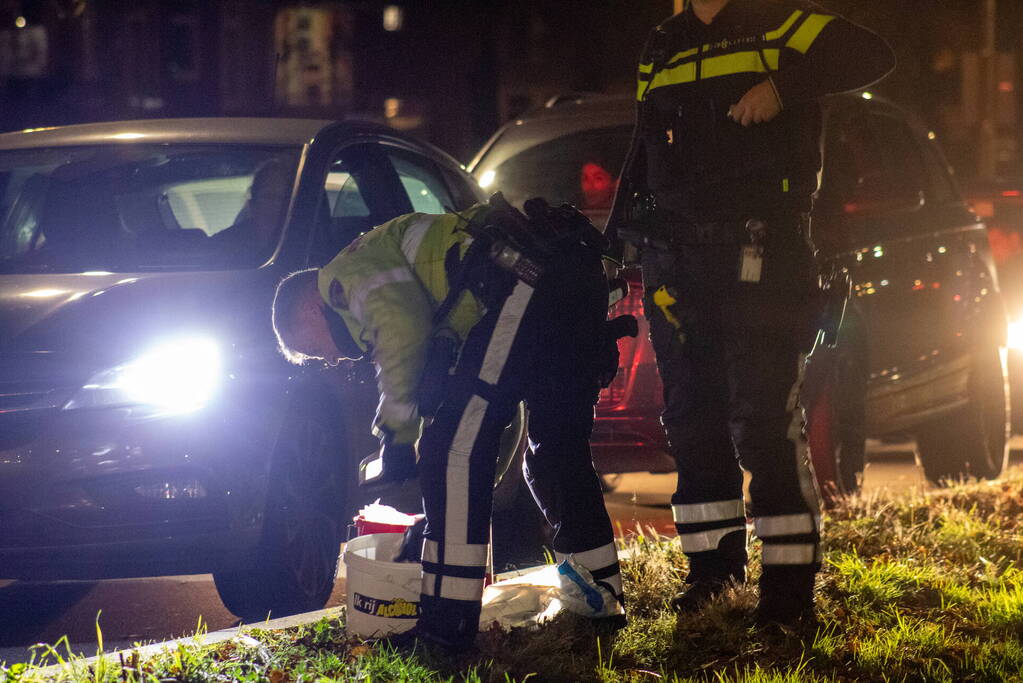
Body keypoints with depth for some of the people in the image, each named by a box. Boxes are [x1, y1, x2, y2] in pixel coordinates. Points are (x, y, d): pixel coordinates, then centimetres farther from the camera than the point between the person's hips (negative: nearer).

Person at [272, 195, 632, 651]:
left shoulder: (343, 273, 8)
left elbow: (402, 326, -11)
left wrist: (395, 437, -4)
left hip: (527, 285, -10)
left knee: (453, 448, -7)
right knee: (554, 454, 21)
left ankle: (448, 623, -8)